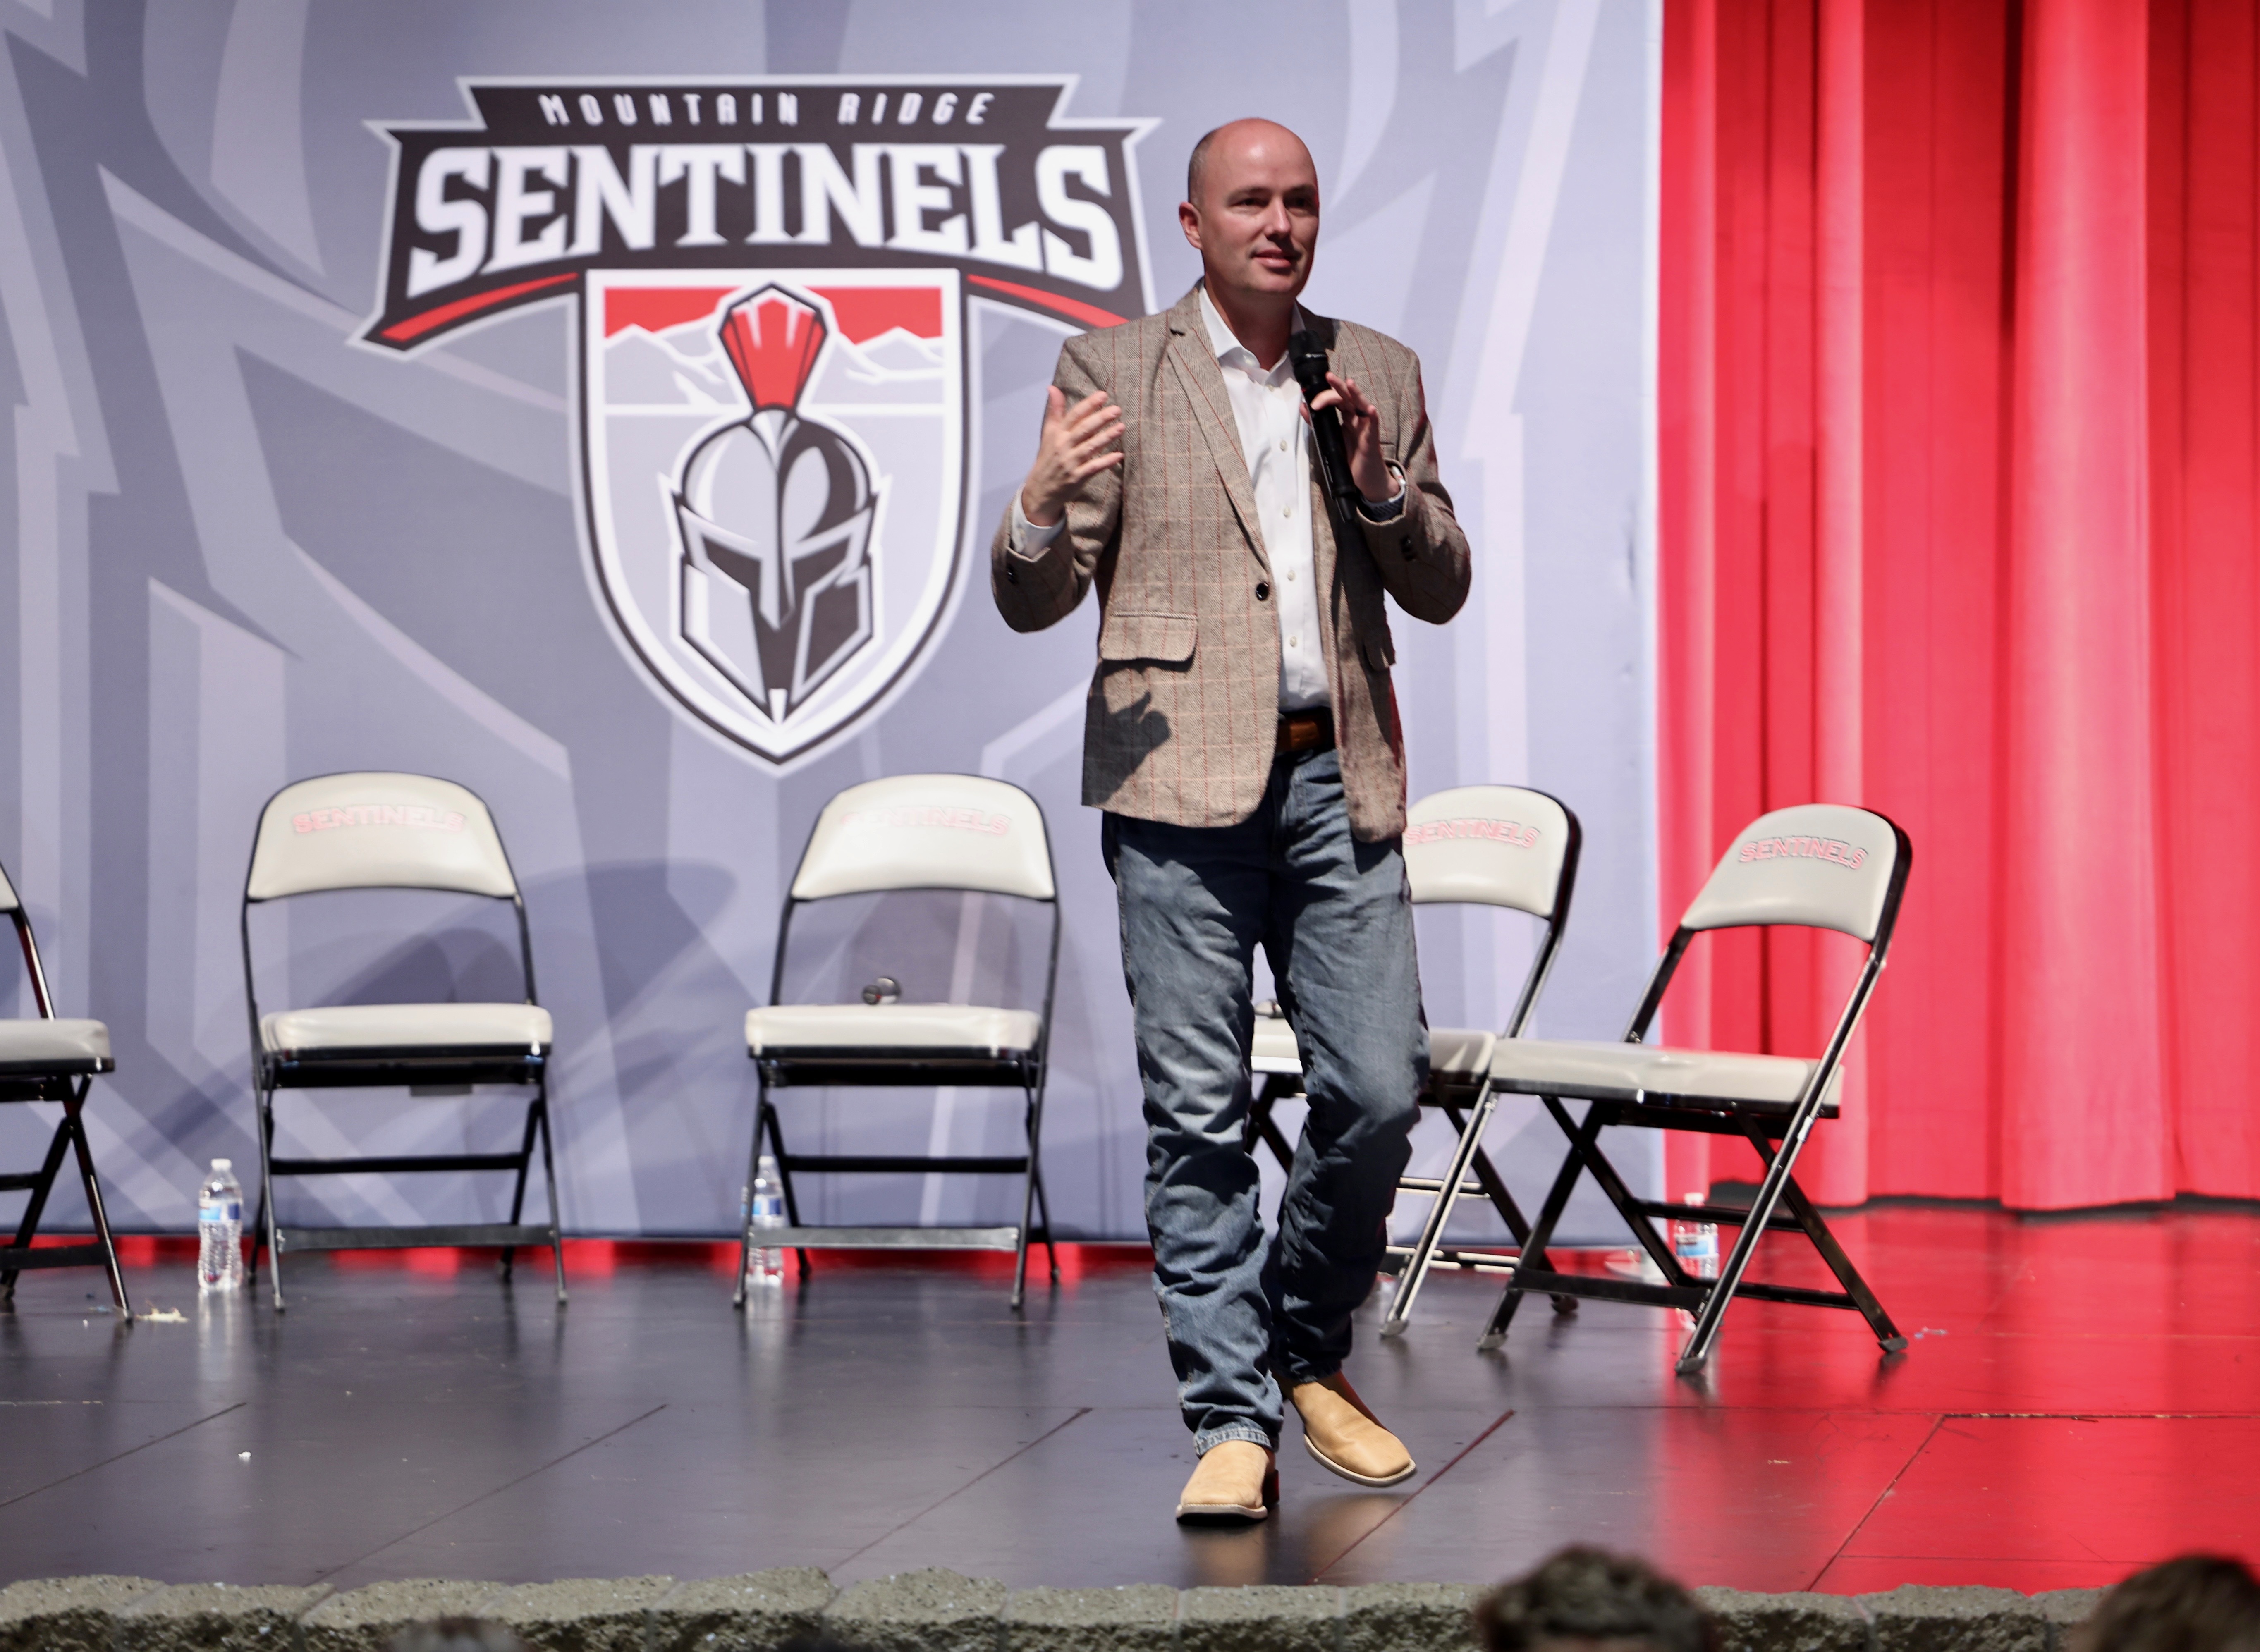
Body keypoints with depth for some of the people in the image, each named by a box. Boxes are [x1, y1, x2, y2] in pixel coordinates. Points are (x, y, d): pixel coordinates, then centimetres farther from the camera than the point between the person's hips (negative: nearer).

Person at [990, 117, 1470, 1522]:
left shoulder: (1379, 375, 14)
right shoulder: (1114, 375, 5)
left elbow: (1441, 591, 14)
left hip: (1339, 783, 3)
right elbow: (1036, 604, 2)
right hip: (1185, 785, -3)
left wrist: (1384, 485, -6)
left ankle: (1307, 1351, 21)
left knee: (1380, 1092, -2)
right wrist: (1044, 507, -20)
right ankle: (1233, 1420, 0)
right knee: (1199, 1114, -5)